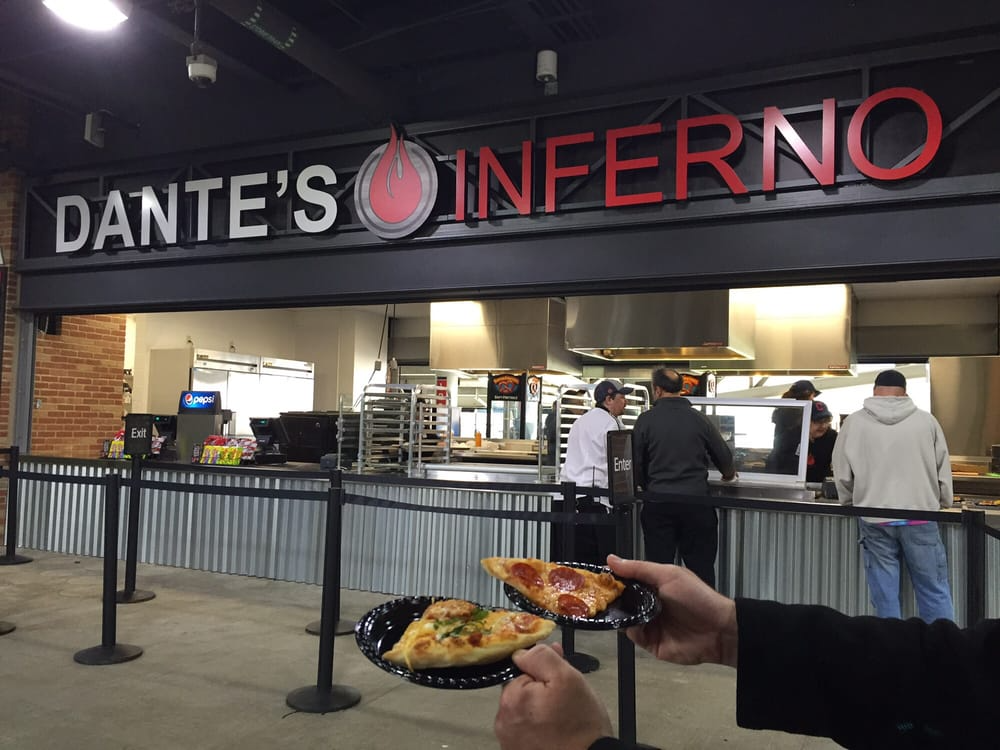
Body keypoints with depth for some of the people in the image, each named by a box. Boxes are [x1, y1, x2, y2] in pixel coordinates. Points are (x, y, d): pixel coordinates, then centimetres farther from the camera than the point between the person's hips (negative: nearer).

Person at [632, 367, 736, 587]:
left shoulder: (646, 420, -4)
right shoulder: (699, 419, 0)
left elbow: (636, 462, -1)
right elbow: (724, 456, 7)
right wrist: (729, 474, 30)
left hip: (657, 502, -1)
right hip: (696, 500, 1)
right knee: (701, 567, 11)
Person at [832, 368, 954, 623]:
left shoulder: (854, 422, -2)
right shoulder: (926, 420, -1)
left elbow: (842, 475, 3)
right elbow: (943, 471, 7)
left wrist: (851, 504, 20)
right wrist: (944, 505, 23)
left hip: (874, 519, 0)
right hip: (920, 517, 0)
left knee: (885, 596, 7)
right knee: (934, 592, 10)